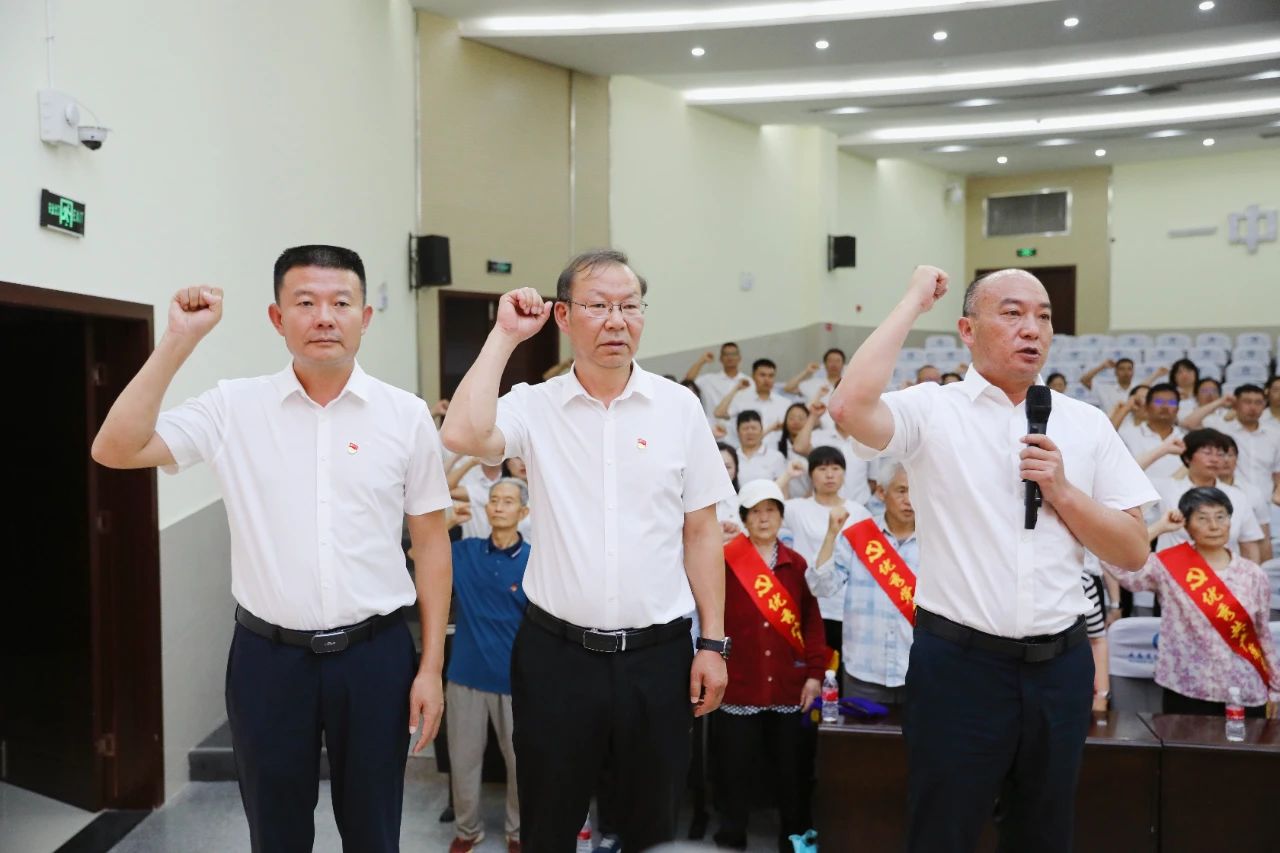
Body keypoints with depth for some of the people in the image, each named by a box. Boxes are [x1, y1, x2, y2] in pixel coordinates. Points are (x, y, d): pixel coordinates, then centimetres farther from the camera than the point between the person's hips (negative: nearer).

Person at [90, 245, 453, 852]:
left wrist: (430, 665, 0)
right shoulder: (233, 406, -1)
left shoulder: (407, 415, -3)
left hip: (375, 653, 0)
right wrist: (180, 340, -13)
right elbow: (115, 450, -10)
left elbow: (431, 543, 2)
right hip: (269, 656, 0)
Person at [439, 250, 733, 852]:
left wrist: (712, 642, 1)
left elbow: (702, 531, 4)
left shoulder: (679, 407, 0)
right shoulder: (534, 406, -3)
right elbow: (463, 435, -24)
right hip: (556, 651, -1)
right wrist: (505, 334, -12)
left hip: (657, 653, 1)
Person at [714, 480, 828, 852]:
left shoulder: (796, 564, 8)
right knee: (735, 772, 6)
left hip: (789, 686, 3)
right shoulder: (725, 561, -1)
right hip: (739, 686, -2)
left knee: (793, 773, 11)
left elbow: (812, 620, 7)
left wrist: (815, 672, 2)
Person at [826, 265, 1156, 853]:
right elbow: (850, 407, -28)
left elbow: (1133, 553, 6)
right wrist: (914, 301, -17)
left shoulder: (1086, 424, 5)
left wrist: (1062, 492, -12)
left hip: (1059, 665, 4)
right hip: (958, 662, -4)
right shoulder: (932, 410, -6)